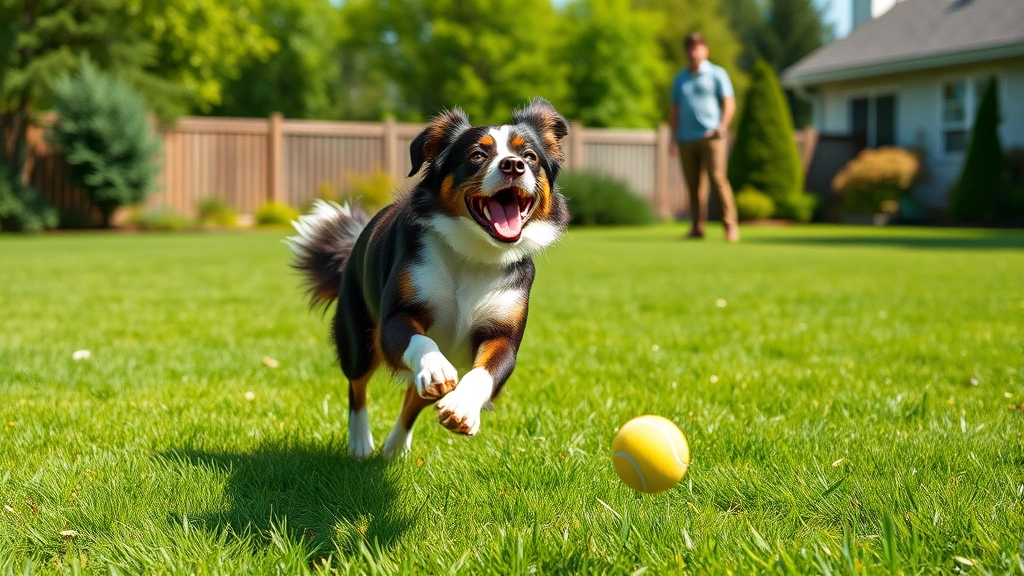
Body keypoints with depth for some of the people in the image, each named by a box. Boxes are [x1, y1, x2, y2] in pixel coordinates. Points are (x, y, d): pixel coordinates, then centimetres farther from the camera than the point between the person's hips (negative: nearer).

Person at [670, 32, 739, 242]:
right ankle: (697, 228, 8)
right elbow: (676, 109, 19)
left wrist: (722, 127, -14)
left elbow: (729, 103, 0)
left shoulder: (717, 73, 6)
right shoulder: (680, 78, 17)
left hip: (710, 137, -4)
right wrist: (675, 137, 10)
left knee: (717, 179, -13)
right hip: (686, 139, 4)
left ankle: (730, 225, -9)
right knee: (693, 184, 3)